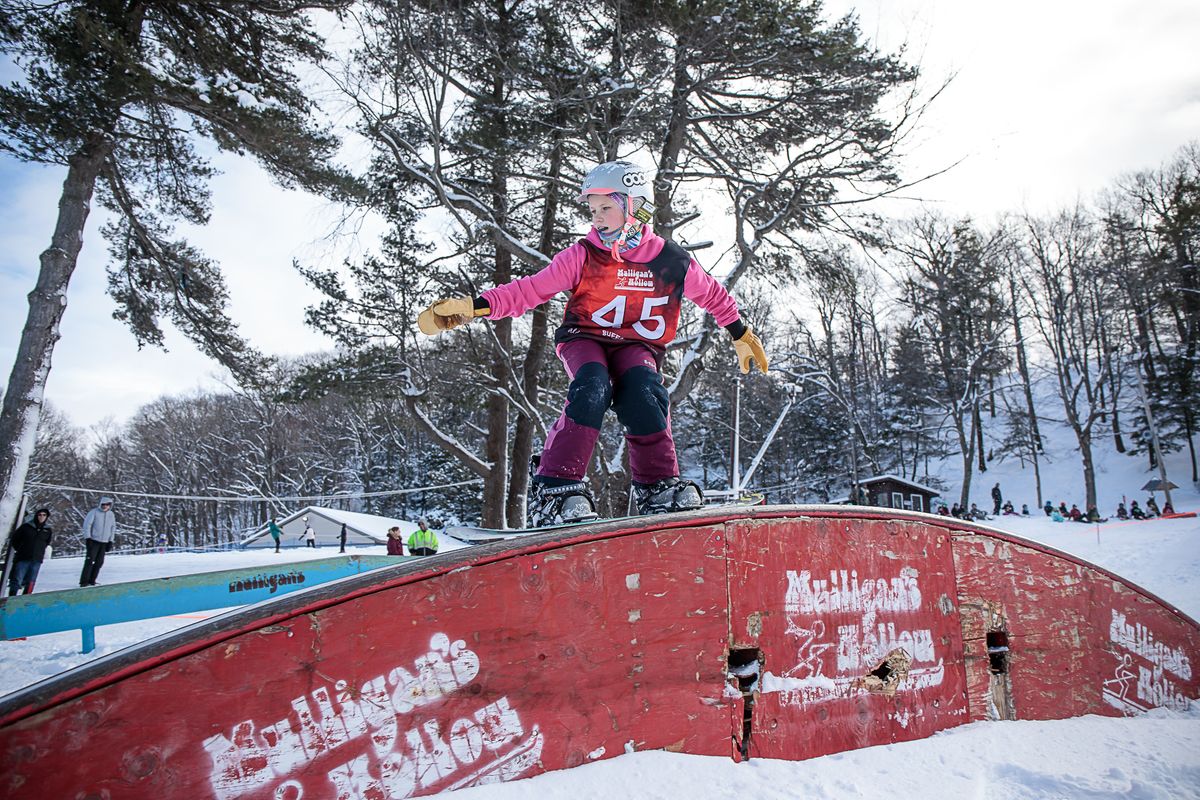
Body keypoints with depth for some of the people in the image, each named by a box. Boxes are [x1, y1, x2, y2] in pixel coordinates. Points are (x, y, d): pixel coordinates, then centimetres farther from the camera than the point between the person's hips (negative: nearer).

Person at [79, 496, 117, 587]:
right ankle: (84, 581, -6)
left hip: (104, 542, 5)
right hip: (93, 541, -5)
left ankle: (91, 580, 10)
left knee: (99, 562, 3)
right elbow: (87, 524, -10)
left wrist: (111, 541, 10)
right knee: (89, 561, -9)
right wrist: (88, 538, -16)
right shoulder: (94, 512, -7)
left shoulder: (111, 514, 9)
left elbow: (113, 528, 15)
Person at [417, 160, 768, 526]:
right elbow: (530, 290, -9)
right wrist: (474, 305, -20)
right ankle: (554, 487, -29)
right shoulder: (583, 256, -7)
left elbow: (713, 295, 14)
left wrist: (742, 335, 21)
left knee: (643, 389, -33)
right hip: (584, 338, -1)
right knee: (592, 387, -34)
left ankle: (658, 486, -16)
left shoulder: (673, 262, -4)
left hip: (637, 345, 1)